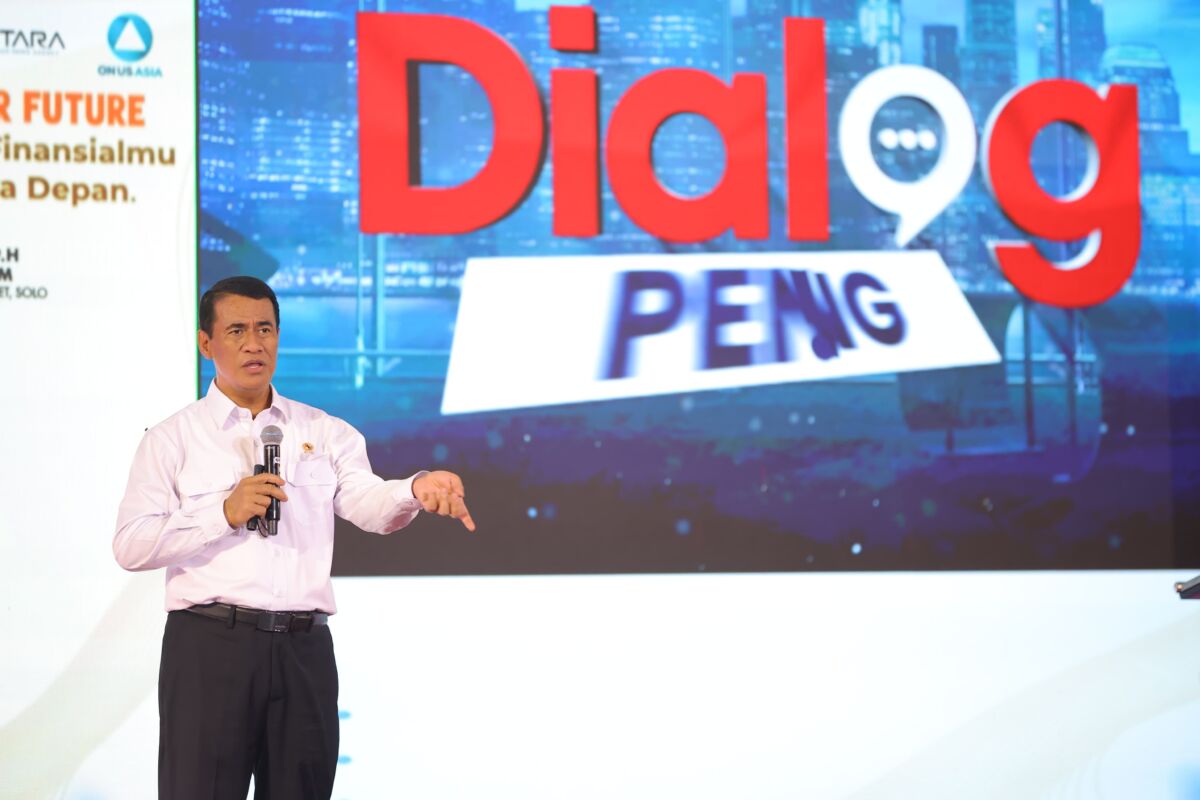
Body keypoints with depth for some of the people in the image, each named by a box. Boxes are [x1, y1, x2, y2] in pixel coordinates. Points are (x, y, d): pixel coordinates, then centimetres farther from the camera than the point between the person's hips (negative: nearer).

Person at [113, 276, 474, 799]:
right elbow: (130, 546, -2)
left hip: (305, 649, 3)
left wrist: (416, 490, -24)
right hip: (211, 643, -2)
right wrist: (225, 514, -13)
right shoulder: (173, 439, 7)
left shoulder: (325, 434, 15)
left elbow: (369, 505, -2)